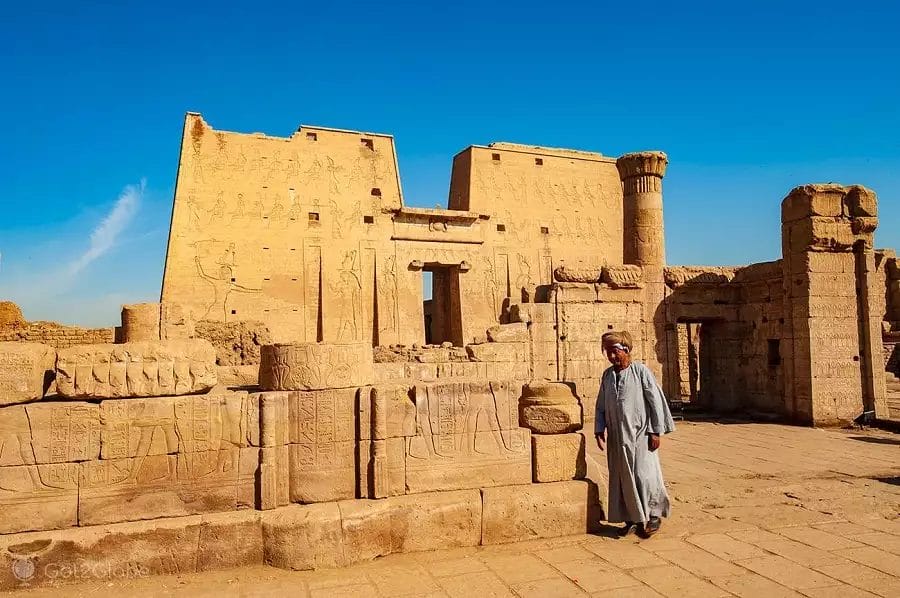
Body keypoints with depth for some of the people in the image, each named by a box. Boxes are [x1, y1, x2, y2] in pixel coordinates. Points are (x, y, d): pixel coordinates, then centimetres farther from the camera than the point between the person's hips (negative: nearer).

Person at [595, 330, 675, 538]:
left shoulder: (641, 371, -7)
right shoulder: (607, 375, 7)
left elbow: (656, 401, -7)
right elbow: (601, 406, 14)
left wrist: (656, 431, -9)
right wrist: (599, 430, 5)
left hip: (640, 434, -5)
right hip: (617, 437, 5)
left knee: (644, 475, -2)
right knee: (622, 478, 8)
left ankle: (654, 515, 18)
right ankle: (632, 519, 21)